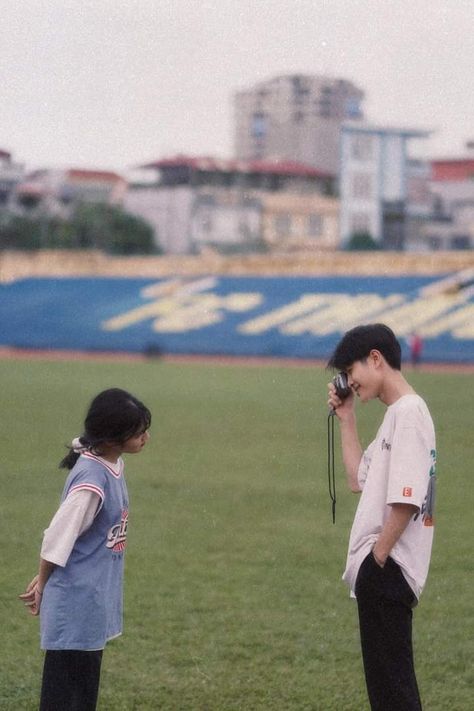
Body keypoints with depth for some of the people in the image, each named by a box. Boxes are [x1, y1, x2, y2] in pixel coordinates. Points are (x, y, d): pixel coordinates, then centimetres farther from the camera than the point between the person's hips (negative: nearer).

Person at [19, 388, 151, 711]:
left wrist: (45, 579, 11)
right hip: (76, 602, -9)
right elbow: (58, 536, -17)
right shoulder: (92, 479, -24)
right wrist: (43, 585, -2)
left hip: (95, 598, 9)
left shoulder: (112, 464, 4)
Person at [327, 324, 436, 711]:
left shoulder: (409, 412, -15)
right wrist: (347, 418, 19)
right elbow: (360, 479, 24)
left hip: (387, 567, -10)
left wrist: (377, 558, -17)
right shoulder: (396, 414, 16)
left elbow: (406, 500, -22)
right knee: (386, 679, 15)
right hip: (381, 568, 10)